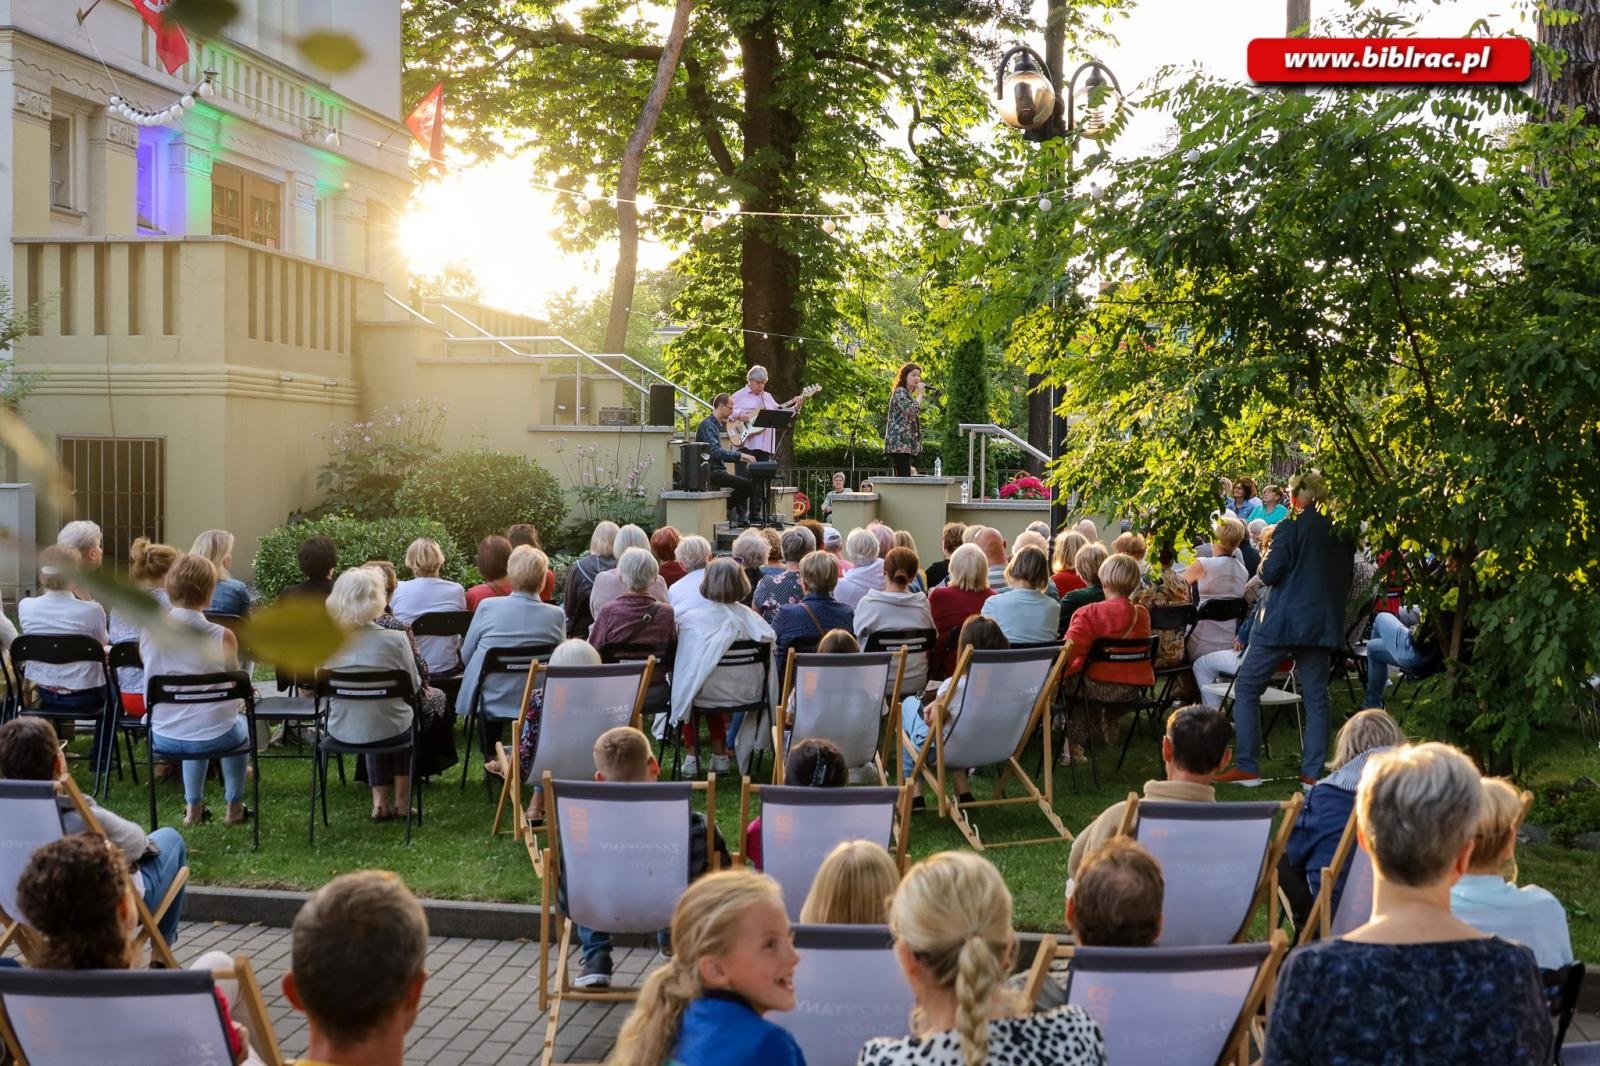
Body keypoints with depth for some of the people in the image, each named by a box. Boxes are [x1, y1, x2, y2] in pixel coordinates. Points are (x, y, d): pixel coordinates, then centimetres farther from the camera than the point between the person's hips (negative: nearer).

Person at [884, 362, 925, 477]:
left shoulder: (909, 394, 25)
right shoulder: (900, 392, -5)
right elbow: (912, 411, -19)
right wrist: (920, 394, -10)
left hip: (906, 443, 10)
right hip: (900, 441, -10)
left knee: (901, 477, 5)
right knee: (904, 477, -17)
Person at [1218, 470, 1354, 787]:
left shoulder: (1292, 527, -11)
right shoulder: (1342, 532, 8)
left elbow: (1270, 574, -13)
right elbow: (1346, 581, 18)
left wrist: (1266, 553, 5)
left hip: (1283, 620, -6)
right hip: (1323, 623, 6)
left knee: (1247, 688, 4)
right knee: (1316, 697, 9)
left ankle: (1246, 767, 1)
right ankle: (1313, 772, 6)